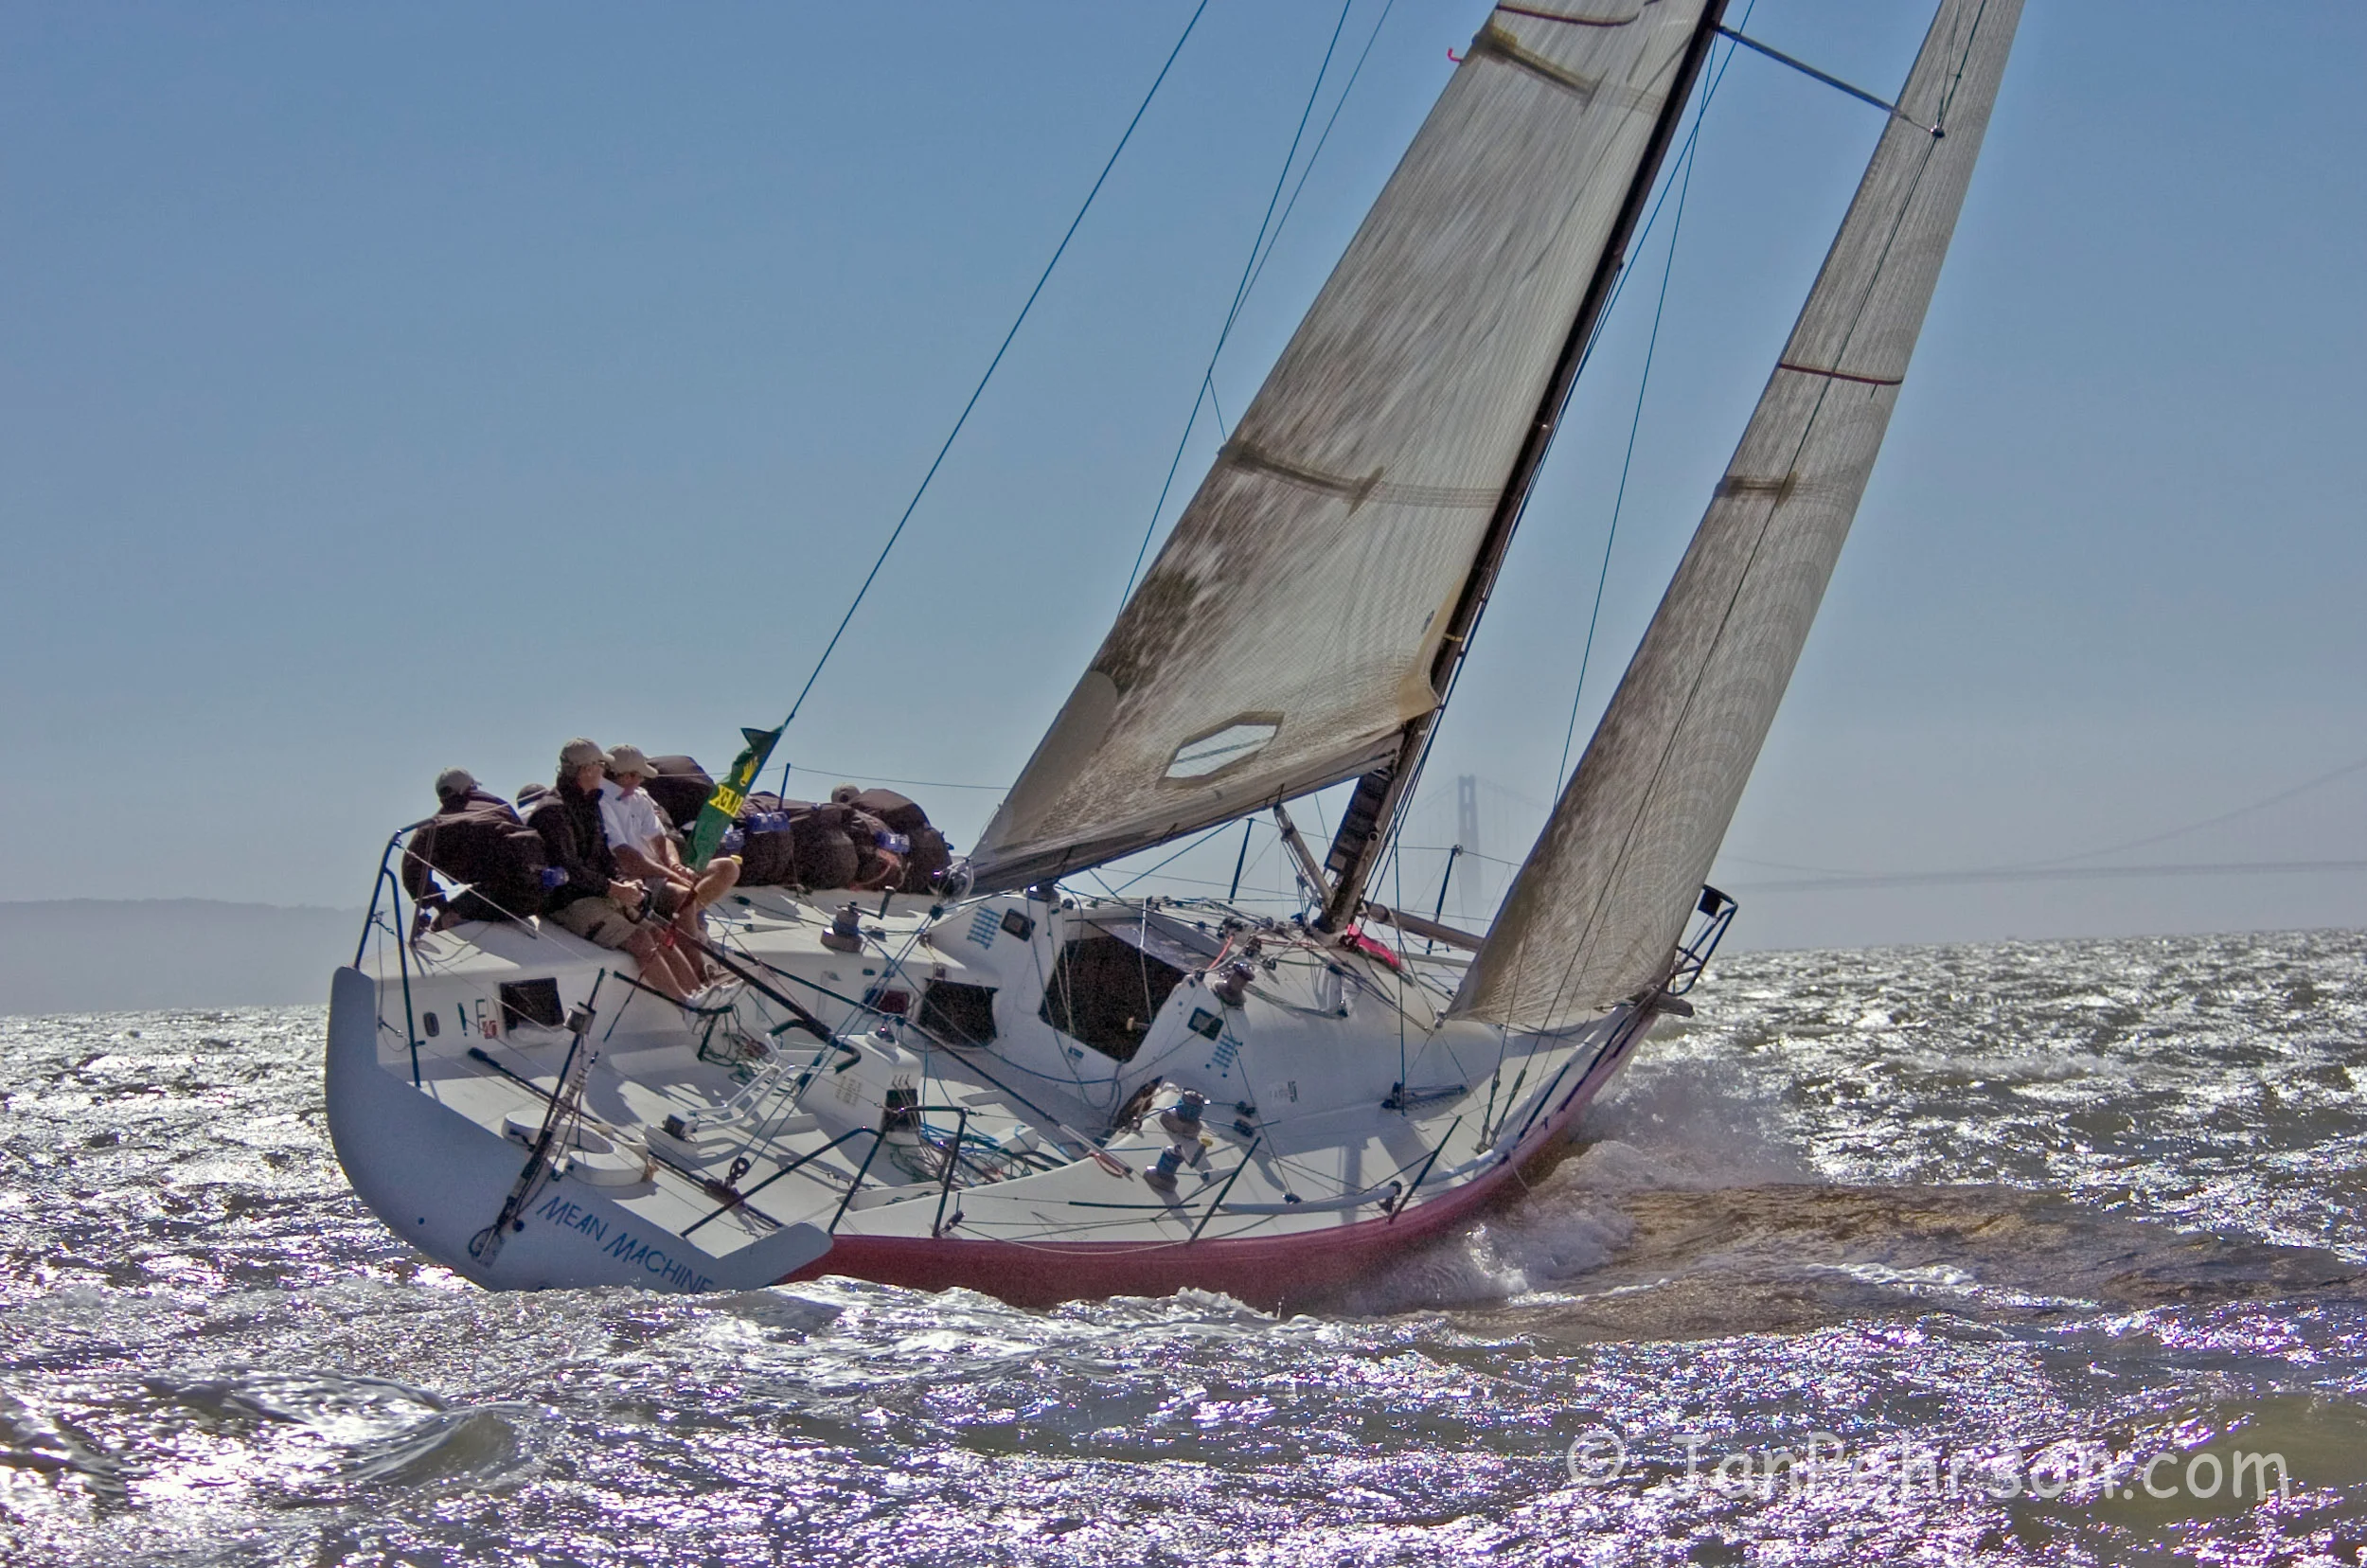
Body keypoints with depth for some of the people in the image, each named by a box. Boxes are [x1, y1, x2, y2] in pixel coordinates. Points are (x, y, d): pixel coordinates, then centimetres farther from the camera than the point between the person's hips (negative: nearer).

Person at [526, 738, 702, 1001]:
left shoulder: (588, 804, 17)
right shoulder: (552, 811, -14)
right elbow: (568, 869, -21)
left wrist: (623, 882, -1)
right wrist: (614, 889, -22)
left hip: (600, 894, 9)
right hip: (570, 903, -9)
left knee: (659, 934, -6)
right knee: (639, 940, -22)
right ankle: (692, 1008, -22)